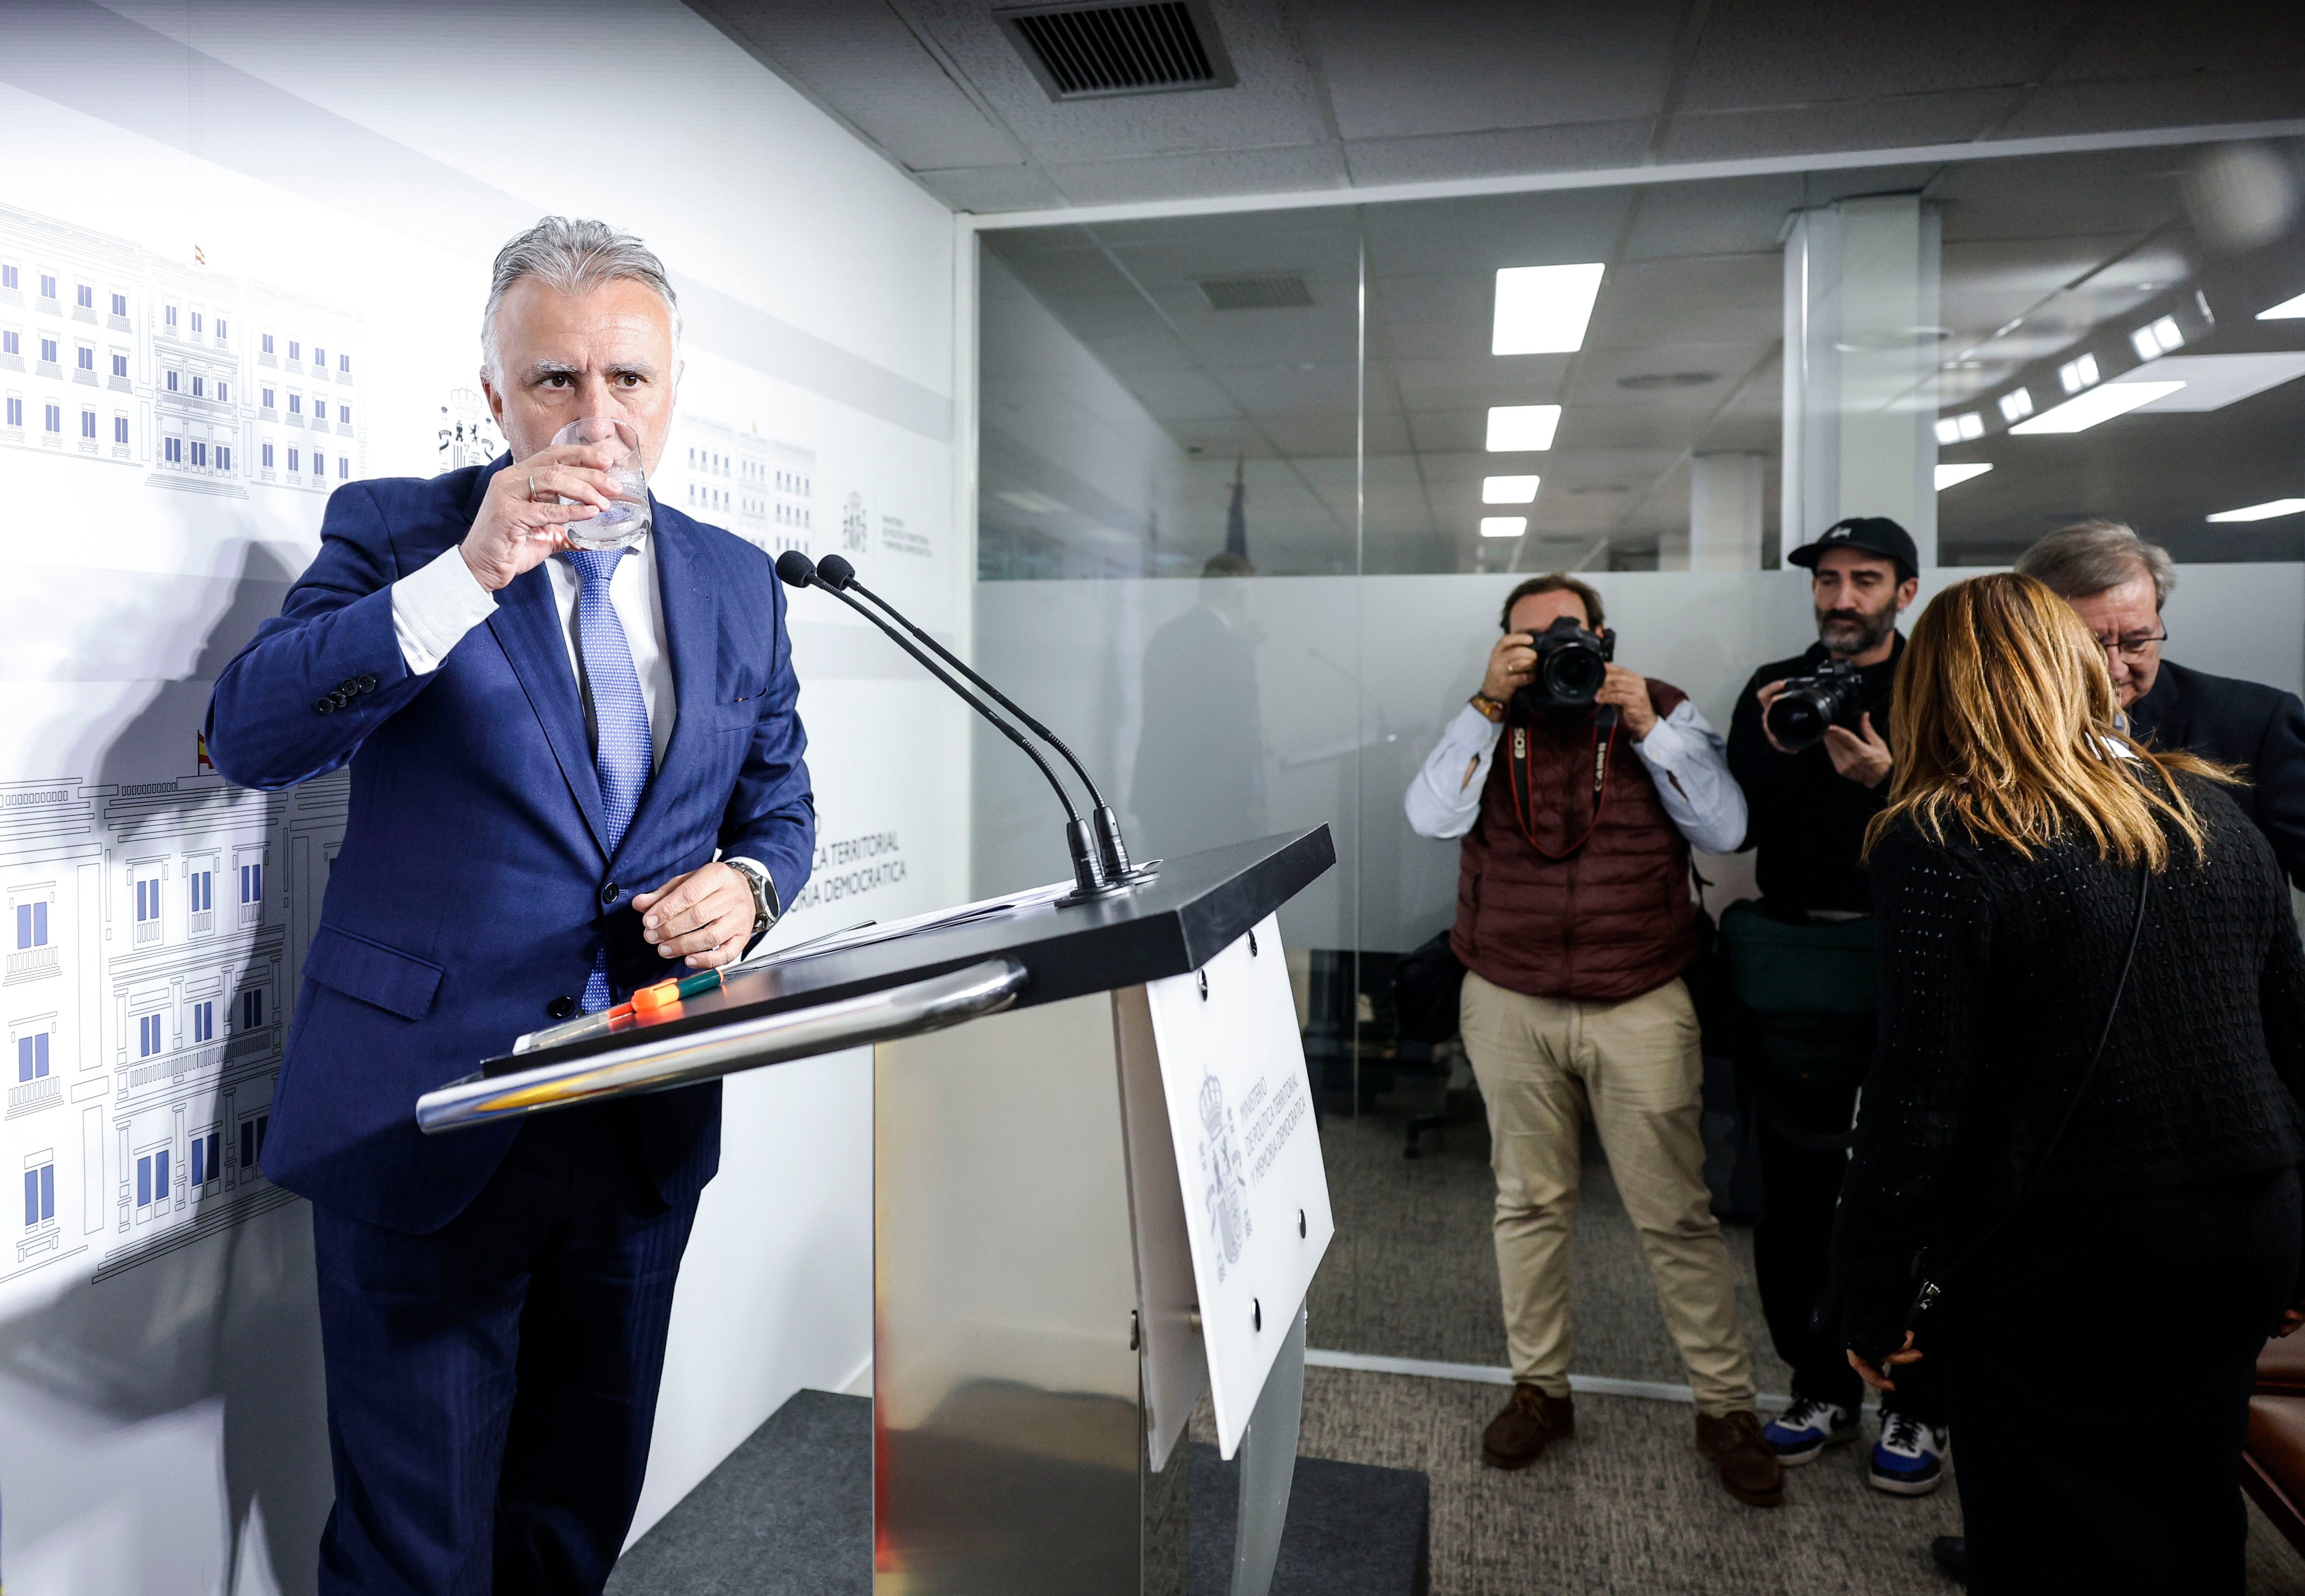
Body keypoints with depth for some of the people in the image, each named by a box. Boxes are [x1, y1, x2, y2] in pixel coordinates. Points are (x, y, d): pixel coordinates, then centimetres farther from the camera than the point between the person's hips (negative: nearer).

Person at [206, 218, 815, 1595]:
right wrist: (465, 572, -25)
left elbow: (778, 805, 13)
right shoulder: (394, 532, -3)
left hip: (648, 1127, 4)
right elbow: (249, 736, -16)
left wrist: (744, 882, -9)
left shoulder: (738, 582, 7)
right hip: (428, 1120, -3)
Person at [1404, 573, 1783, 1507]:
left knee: (1676, 1213, 4)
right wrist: (1489, 703, -16)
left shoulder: (1662, 711, 1)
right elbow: (1432, 818, -13)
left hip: (1642, 1008, -1)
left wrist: (1647, 728, -14)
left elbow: (1724, 830, -7)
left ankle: (1726, 1406, 22)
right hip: (1510, 1003, 1)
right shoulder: (1487, 721, 3)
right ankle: (1539, 1389, 29)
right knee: (1529, 1202, 13)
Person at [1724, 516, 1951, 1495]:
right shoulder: (1772, 690, 10)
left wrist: (1887, 785, -22)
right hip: (1795, 966, 3)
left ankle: (1918, 1406, 22)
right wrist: (1771, 754, -10)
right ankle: (1822, 1386, 25)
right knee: (1794, 1191, 8)